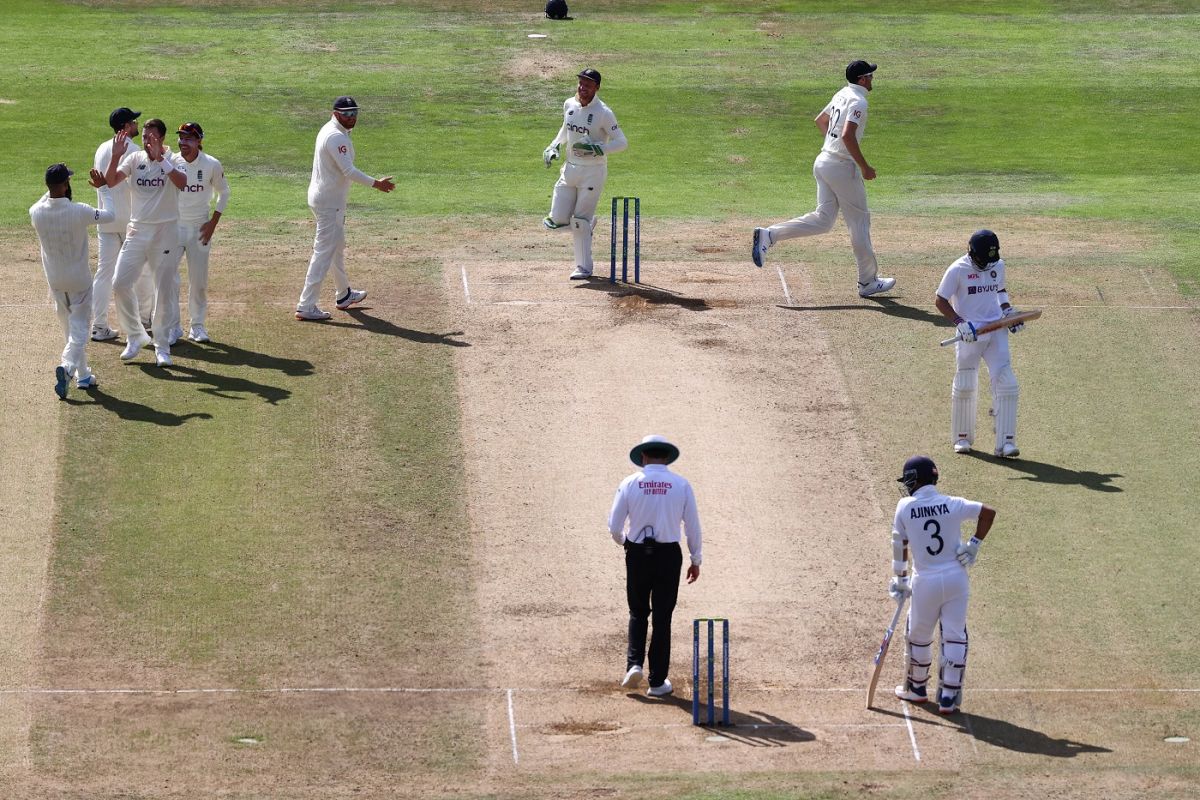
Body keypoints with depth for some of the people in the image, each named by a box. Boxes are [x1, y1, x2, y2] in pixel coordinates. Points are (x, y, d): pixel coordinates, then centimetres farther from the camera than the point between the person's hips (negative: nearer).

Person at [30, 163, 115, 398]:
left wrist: (51, 192, 12)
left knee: (70, 328, 21)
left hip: (54, 280, 4)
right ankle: (68, 366, -25)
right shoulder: (79, 212, -25)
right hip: (79, 279, -4)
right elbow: (109, 216, -7)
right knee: (79, 328, 1)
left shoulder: (37, 213, -16)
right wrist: (103, 188, 4)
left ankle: (83, 375, 29)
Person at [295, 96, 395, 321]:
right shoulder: (337, 137, -22)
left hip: (326, 198, 11)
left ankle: (344, 295, 41)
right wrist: (376, 184, -23)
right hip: (329, 201, -11)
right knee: (324, 252, -9)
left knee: (337, 246, 25)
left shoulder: (329, 131, 11)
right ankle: (306, 306, -11)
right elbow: (348, 171, -27)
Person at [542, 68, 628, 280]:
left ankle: (584, 268, 8)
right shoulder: (569, 105, 4)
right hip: (570, 169, 6)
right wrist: (554, 146, 9)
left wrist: (596, 149, -26)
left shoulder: (603, 113, -14)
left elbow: (622, 142, -14)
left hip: (593, 172, -6)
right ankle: (588, 223, 31)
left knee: (580, 222, -6)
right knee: (558, 221, -1)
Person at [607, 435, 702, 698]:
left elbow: (614, 526, -2)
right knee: (662, 617, 7)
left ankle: (634, 664, 0)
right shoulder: (681, 484, -4)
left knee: (638, 613, 19)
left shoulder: (630, 484, -4)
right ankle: (658, 681, 8)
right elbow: (692, 525, 0)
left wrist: (623, 541, 21)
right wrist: (695, 560, 11)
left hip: (637, 554, 0)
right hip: (669, 555, 0)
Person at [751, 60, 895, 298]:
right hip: (842, 167, -8)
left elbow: (820, 120, 27)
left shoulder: (841, 95, 13)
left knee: (823, 220, 8)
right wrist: (864, 167, -20)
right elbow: (848, 136, -27)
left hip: (823, 160, 8)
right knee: (859, 221, 4)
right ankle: (868, 282, 12)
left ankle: (769, 235, -6)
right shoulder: (858, 102, -15)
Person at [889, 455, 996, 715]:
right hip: (956, 578, 1)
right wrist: (974, 544, 0)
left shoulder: (905, 507, -6)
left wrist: (900, 579, 9)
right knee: (955, 636, 6)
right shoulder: (953, 504, -3)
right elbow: (989, 512, -5)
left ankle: (916, 687, 35)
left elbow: (899, 545, 0)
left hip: (925, 583, -1)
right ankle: (949, 696, 4)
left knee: (919, 636, 18)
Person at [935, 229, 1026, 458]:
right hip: (970, 335, -4)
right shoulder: (958, 270, -10)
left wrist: (1008, 310, 7)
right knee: (964, 386, 5)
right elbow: (940, 301, -6)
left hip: (996, 330, 4)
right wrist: (960, 323, -19)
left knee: (1007, 385, -7)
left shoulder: (998, 266, 6)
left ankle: (1005, 443, -6)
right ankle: (962, 437, 24)